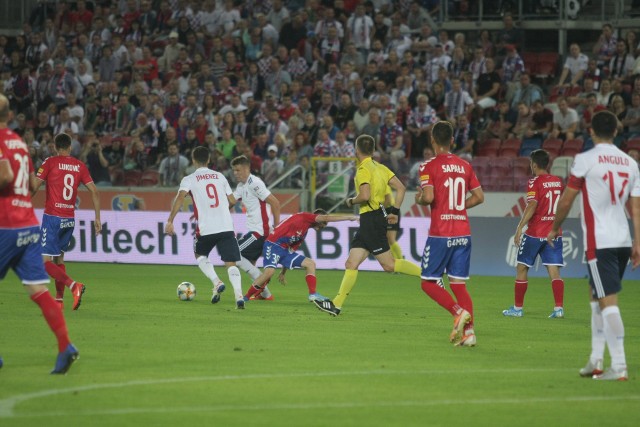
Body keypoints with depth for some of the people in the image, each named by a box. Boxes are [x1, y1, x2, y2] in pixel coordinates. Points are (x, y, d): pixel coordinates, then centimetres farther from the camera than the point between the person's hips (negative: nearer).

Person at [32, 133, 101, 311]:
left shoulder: (50, 163, -4)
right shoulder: (80, 166, 7)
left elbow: (34, 187, -9)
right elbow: (94, 191, 3)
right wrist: (97, 218, 8)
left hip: (52, 217, -5)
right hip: (69, 219, 5)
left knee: (46, 261, -7)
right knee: (59, 258, 18)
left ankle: (73, 285, -26)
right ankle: (59, 299, 14)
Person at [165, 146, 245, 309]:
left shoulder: (189, 179, 4)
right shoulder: (220, 177, 15)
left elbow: (180, 198, -12)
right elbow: (232, 201, 17)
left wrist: (170, 221, -14)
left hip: (206, 228, -2)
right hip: (226, 227, 2)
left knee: (200, 255, 25)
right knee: (231, 264, 1)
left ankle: (217, 283, 4)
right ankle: (239, 295, -21)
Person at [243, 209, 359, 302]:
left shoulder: (304, 234, 20)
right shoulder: (303, 217, -4)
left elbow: (291, 250, 24)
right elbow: (327, 218, -15)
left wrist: (283, 273, 23)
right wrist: (350, 217, -13)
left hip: (285, 249, 10)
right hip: (273, 245, -10)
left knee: (310, 264, 2)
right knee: (269, 271, -28)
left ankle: (313, 294, -4)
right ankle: (246, 297, -13)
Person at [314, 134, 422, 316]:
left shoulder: (363, 170, -11)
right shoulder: (380, 168, 14)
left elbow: (365, 196, -23)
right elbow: (400, 188, 12)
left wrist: (351, 201, -3)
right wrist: (395, 212, 14)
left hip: (371, 218, -9)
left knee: (389, 264, -8)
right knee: (351, 264, 5)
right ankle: (337, 304, 3)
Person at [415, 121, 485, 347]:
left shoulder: (429, 166, -7)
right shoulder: (465, 165, 9)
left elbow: (428, 197, -18)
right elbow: (479, 196, 10)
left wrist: (419, 199, 3)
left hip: (440, 233, -5)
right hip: (463, 232, 5)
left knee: (428, 282, 5)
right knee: (458, 284, 8)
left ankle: (459, 312, -16)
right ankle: (468, 331, -3)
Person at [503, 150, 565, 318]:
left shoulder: (535, 182, -10)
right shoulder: (558, 181, 9)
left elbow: (532, 205, -21)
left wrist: (520, 227, -22)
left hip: (535, 233, -5)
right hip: (554, 233, 5)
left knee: (521, 267, 8)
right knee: (554, 271, 1)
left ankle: (517, 308, 12)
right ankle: (559, 308, -10)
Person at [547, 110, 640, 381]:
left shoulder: (585, 160, -7)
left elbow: (566, 200, 0)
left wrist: (555, 228, 15)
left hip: (599, 242, -6)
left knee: (608, 301, -9)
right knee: (598, 297, 19)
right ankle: (596, 360, 19)